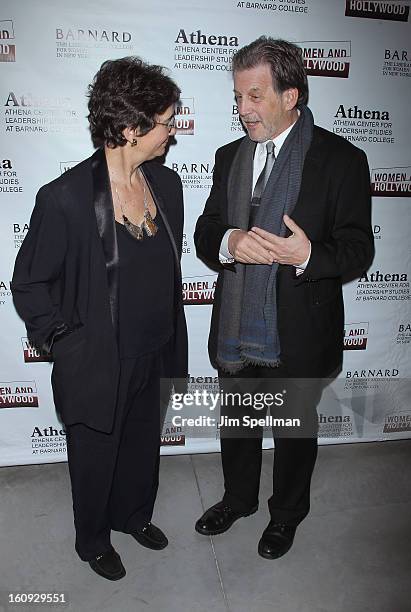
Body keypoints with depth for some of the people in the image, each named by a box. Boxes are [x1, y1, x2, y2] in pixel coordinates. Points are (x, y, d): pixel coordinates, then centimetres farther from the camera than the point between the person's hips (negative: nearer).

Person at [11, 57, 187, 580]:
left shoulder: (166, 183, -4)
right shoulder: (65, 197, -22)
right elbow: (29, 283, -10)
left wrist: (171, 344, 10)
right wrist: (64, 341, -11)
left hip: (154, 358, 5)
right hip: (97, 366, -5)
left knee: (143, 446, 27)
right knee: (95, 458, 20)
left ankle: (133, 515, 57)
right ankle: (93, 541, 51)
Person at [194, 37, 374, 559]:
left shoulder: (341, 159, -9)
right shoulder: (229, 156, 6)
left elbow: (358, 249, -10)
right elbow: (204, 233, 5)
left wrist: (308, 255, -30)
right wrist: (229, 242, -18)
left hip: (299, 332, -4)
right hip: (235, 326, 5)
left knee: (296, 429, 17)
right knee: (237, 422, 22)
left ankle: (287, 513, 45)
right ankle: (238, 498, 50)